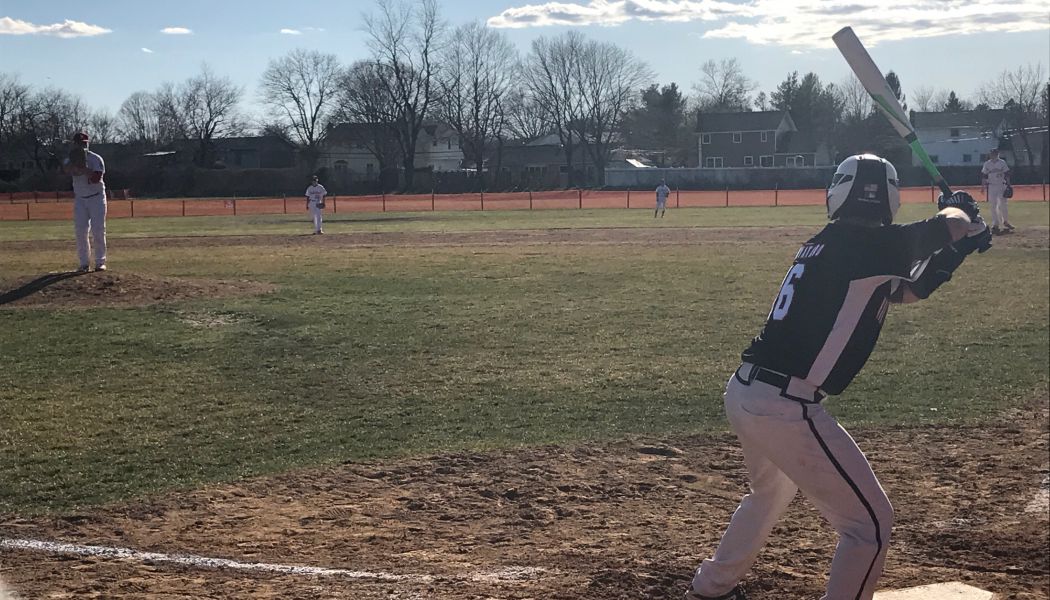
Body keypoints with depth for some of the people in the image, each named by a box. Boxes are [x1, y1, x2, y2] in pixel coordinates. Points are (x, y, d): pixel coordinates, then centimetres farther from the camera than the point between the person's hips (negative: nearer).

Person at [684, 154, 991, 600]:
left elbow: (904, 291, 23)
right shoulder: (871, 244, -11)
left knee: (771, 493, 35)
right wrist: (960, 209, 18)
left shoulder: (823, 245, 15)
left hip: (742, 393, 9)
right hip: (784, 407, -9)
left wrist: (956, 251, 15)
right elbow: (953, 224, -5)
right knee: (870, 522, 2)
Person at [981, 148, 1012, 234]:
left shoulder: (1002, 163, 2)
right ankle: (995, 224, 6)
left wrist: (1008, 185, -2)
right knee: (993, 206, 1)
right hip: (991, 186, 1)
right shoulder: (987, 164, 4)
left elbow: (1007, 174, 4)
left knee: (1002, 205, -2)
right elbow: (983, 176, 8)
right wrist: (984, 186, 1)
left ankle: (1005, 221, 14)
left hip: (1001, 185, -1)